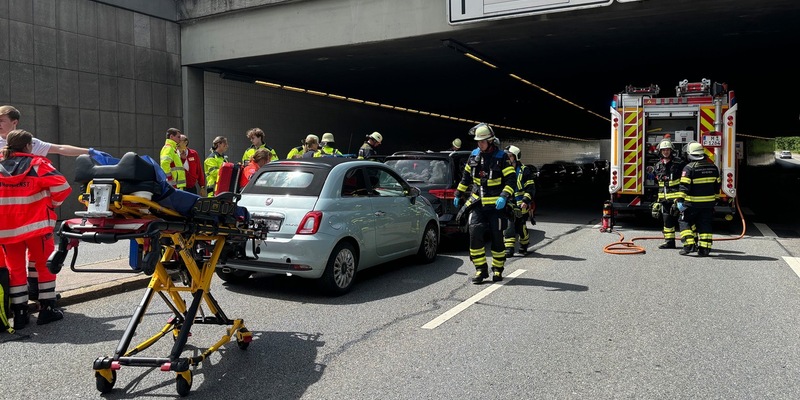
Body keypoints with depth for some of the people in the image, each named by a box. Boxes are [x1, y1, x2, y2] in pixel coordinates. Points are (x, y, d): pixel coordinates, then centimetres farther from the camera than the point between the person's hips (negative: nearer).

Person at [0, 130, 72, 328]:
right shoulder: (37, 164, -7)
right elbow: (61, 186, -17)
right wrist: (52, 203, 0)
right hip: (36, 224, -3)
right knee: (44, 265, 9)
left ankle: (19, 314, 14)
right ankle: (47, 309, 11)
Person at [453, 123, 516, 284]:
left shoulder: (501, 157, -6)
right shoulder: (474, 155, 7)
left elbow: (511, 180, -9)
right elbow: (465, 177, 18)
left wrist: (504, 197, -23)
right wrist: (458, 194, 18)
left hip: (496, 205, -3)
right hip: (477, 204, 3)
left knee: (497, 237, 3)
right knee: (475, 234, -11)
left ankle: (497, 269, 19)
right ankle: (481, 269, -2)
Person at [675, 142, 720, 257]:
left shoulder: (689, 168, -12)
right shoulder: (713, 167, 7)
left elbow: (684, 186, -18)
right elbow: (717, 185, 15)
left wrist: (679, 200, -17)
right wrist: (714, 198, 25)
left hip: (692, 203, -5)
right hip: (708, 203, 5)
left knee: (685, 222, 9)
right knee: (705, 225, 10)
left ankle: (688, 244, -3)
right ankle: (704, 248, 8)